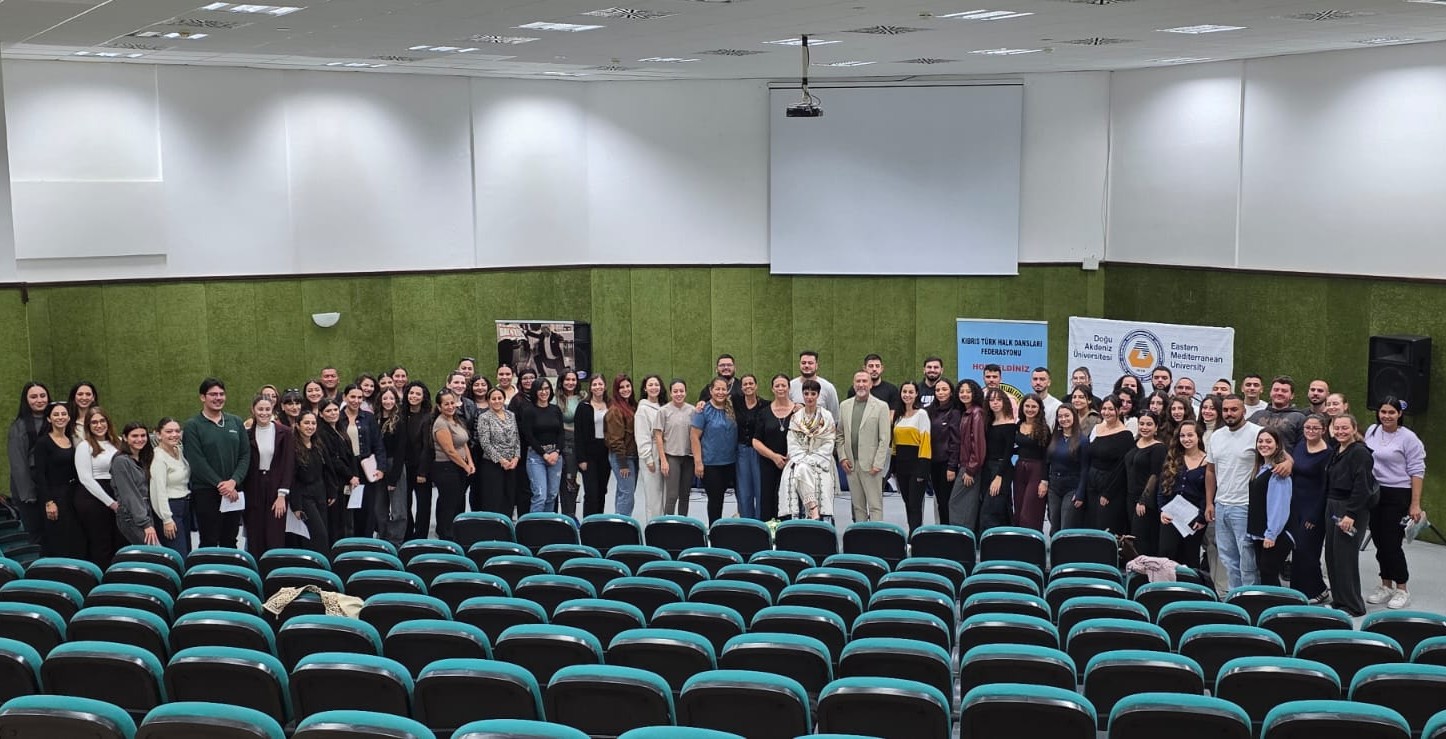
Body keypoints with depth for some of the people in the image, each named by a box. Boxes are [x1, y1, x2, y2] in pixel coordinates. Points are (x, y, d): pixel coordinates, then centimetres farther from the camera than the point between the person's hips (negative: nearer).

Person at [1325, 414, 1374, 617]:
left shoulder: (1360, 453, -12)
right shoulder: (1336, 452, 14)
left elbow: (1362, 487, -19)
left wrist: (1351, 514, -23)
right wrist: (1329, 508, 13)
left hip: (1352, 510, -9)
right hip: (1333, 508, 9)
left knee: (1345, 556, -6)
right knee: (1331, 554, 11)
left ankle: (1352, 606, 3)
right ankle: (1338, 601, 21)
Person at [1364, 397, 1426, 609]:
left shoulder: (1408, 438, -10)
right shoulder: (1371, 431, 6)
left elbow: (1417, 472, -9)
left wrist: (1415, 504, -12)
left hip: (1397, 496, -5)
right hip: (1374, 493, 5)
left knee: (1392, 543, -5)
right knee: (1379, 542, 10)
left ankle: (1402, 589, 10)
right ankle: (1385, 586, 24)